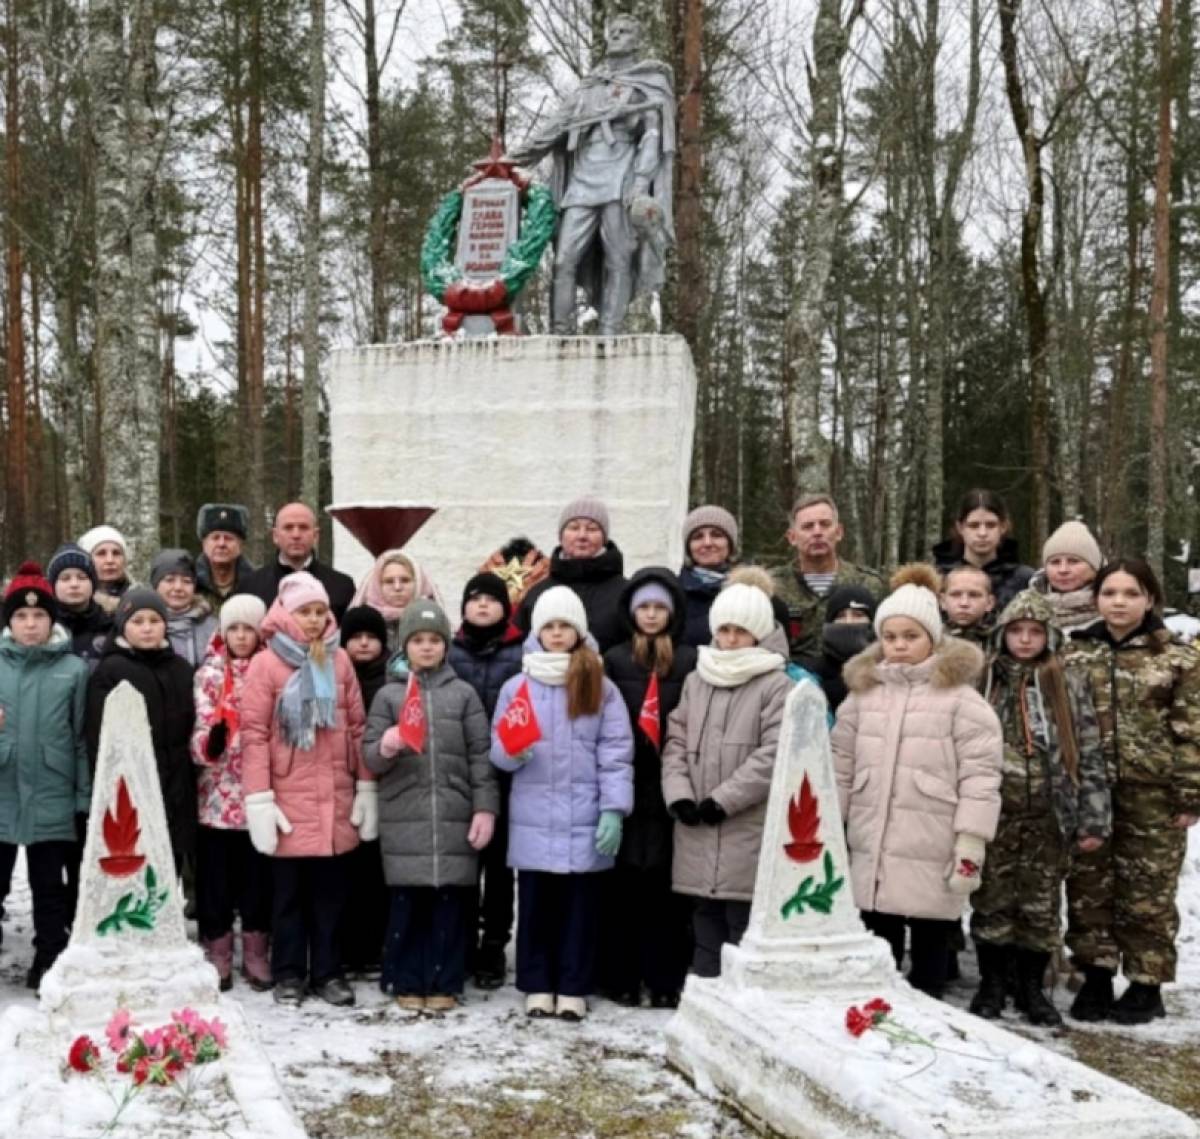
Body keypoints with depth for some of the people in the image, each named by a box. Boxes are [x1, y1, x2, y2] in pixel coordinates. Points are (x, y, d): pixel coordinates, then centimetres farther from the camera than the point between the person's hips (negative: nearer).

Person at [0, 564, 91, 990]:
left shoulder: (73, 669, -1)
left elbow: (82, 737, 1)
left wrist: (84, 795, 0)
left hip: (51, 798, -1)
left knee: (50, 887, 9)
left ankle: (49, 963, 20)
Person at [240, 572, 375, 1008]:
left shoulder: (339, 660, 7)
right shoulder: (266, 664, -3)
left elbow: (357, 726, 9)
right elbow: (254, 733, -6)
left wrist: (366, 786, 6)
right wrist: (259, 799, -11)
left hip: (336, 797, 3)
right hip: (289, 797, -3)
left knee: (331, 889, 9)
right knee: (289, 889, 8)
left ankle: (328, 972, 20)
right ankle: (289, 973, 19)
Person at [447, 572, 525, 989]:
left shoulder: (522, 654, 2)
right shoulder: (449, 653, 7)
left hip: (506, 776, -1)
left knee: (499, 860, 7)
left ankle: (493, 945, 18)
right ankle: (462, 943, 20)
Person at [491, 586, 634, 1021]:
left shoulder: (601, 687, 4)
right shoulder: (516, 686, 7)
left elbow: (616, 753, 0)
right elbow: (499, 755, 6)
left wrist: (613, 809, -9)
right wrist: (513, 748, -17)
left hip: (585, 819, -1)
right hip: (533, 819, 1)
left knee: (581, 905, 5)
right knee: (535, 904, 7)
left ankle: (573, 988, 16)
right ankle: (537, 986, 18)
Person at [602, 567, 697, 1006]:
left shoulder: (690, 661, 4)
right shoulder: (615, 660, 8)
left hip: (671, 789, -1)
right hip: (625, 786, 1)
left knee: (667, 888, 2)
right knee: (623, 887, 4)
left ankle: (666, 981, 10)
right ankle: (622, 978, 13)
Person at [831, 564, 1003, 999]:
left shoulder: (961, 698, -6)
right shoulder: (863, 692, 10)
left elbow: (980, 778, -9)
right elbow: (840, 767, 14)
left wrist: (970, 846, -14)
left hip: (932, 858, -4)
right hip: (871, 853, 5)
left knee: (930, 948, 6)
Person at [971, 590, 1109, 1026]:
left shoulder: (1070, 686, 4)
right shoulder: (982, 682, 3)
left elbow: (1090, 756, 3)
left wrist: (1094, 819, -2)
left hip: (1049, 816, 0)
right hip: (994, 813, 0)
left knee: (1042, 906, 7)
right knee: (992, 902, 6)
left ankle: (1031, 987, 23)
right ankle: (992, 984, 22)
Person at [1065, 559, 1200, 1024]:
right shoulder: (1074, 654, 6)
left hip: (1151, 794, -3)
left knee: (1147, 894, 5)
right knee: (1088, 889, 8)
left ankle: (1146, 985, 18)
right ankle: (1096, 979, 21)